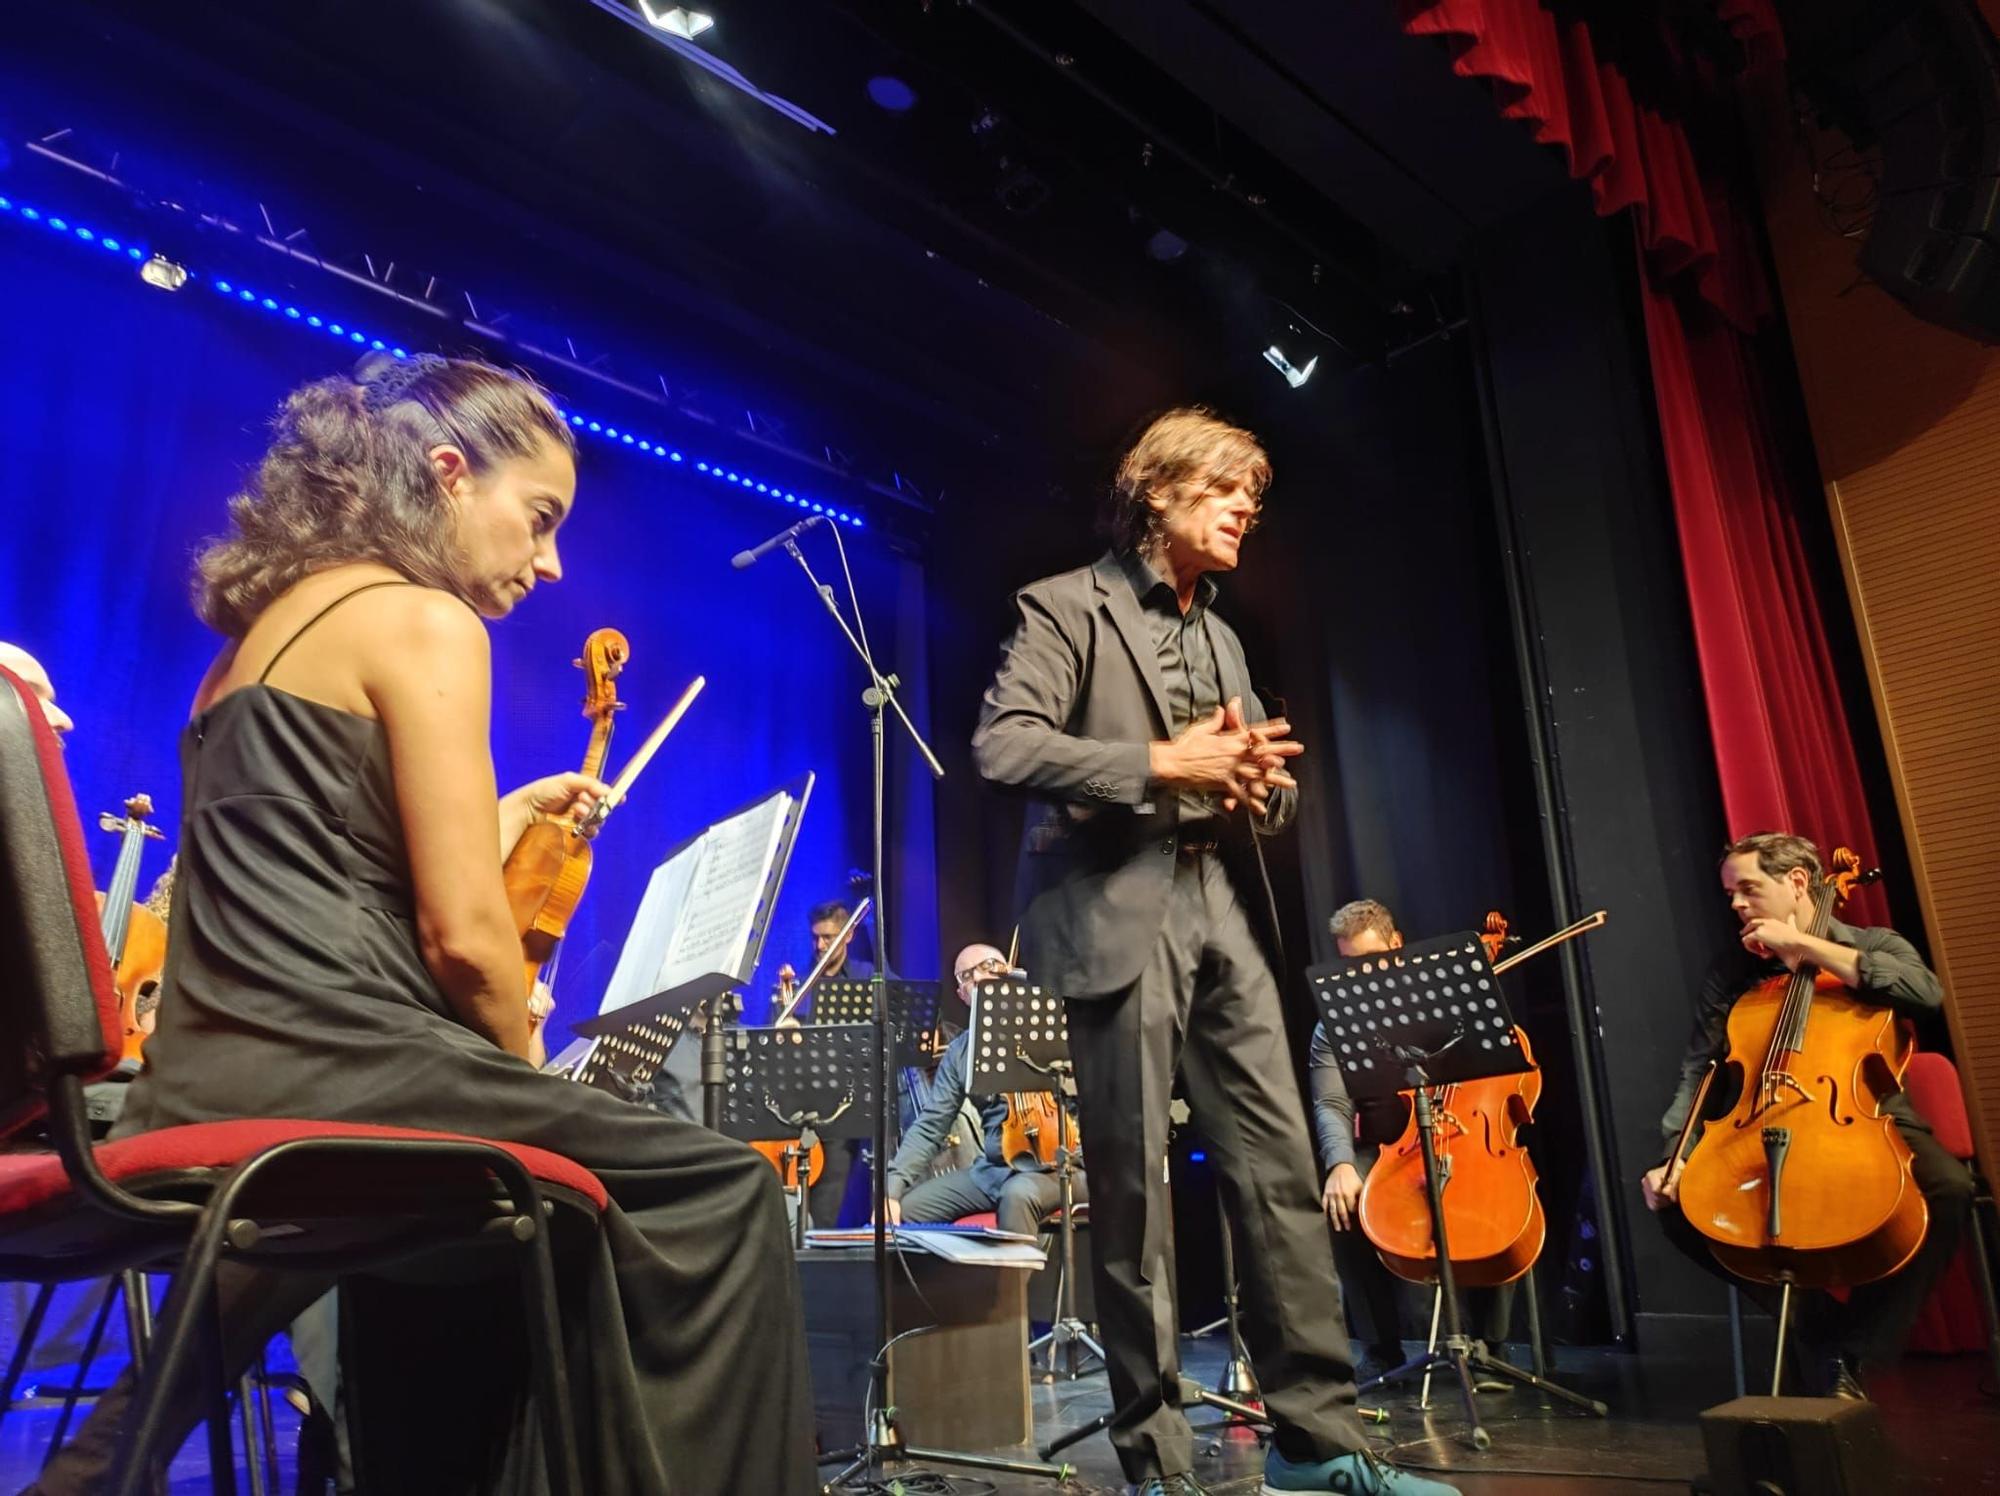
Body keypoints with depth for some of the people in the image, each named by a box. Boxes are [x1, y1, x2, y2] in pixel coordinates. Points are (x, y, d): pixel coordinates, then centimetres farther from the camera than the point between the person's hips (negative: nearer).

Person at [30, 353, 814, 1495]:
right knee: (719, 1194, -6)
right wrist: (530, 1083, 2)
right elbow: (463, 934, -15)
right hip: (323, 1068, -10)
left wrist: (493, 821, 23)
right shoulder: (424, 621, -8)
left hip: (212, 1083, 10)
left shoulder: (270, 623, 20)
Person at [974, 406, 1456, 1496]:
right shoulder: (1067, 606, 0)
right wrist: (1162, 762, -17)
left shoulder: (1221, 639, 22)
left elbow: (1268, 787, 24)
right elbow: (1001, 745, -14)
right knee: (1134, 1191, -1)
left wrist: (1259, 782, -1)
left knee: (1282, 1170, 4)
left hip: (1223, 912, 7)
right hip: (1121, 915, -7)